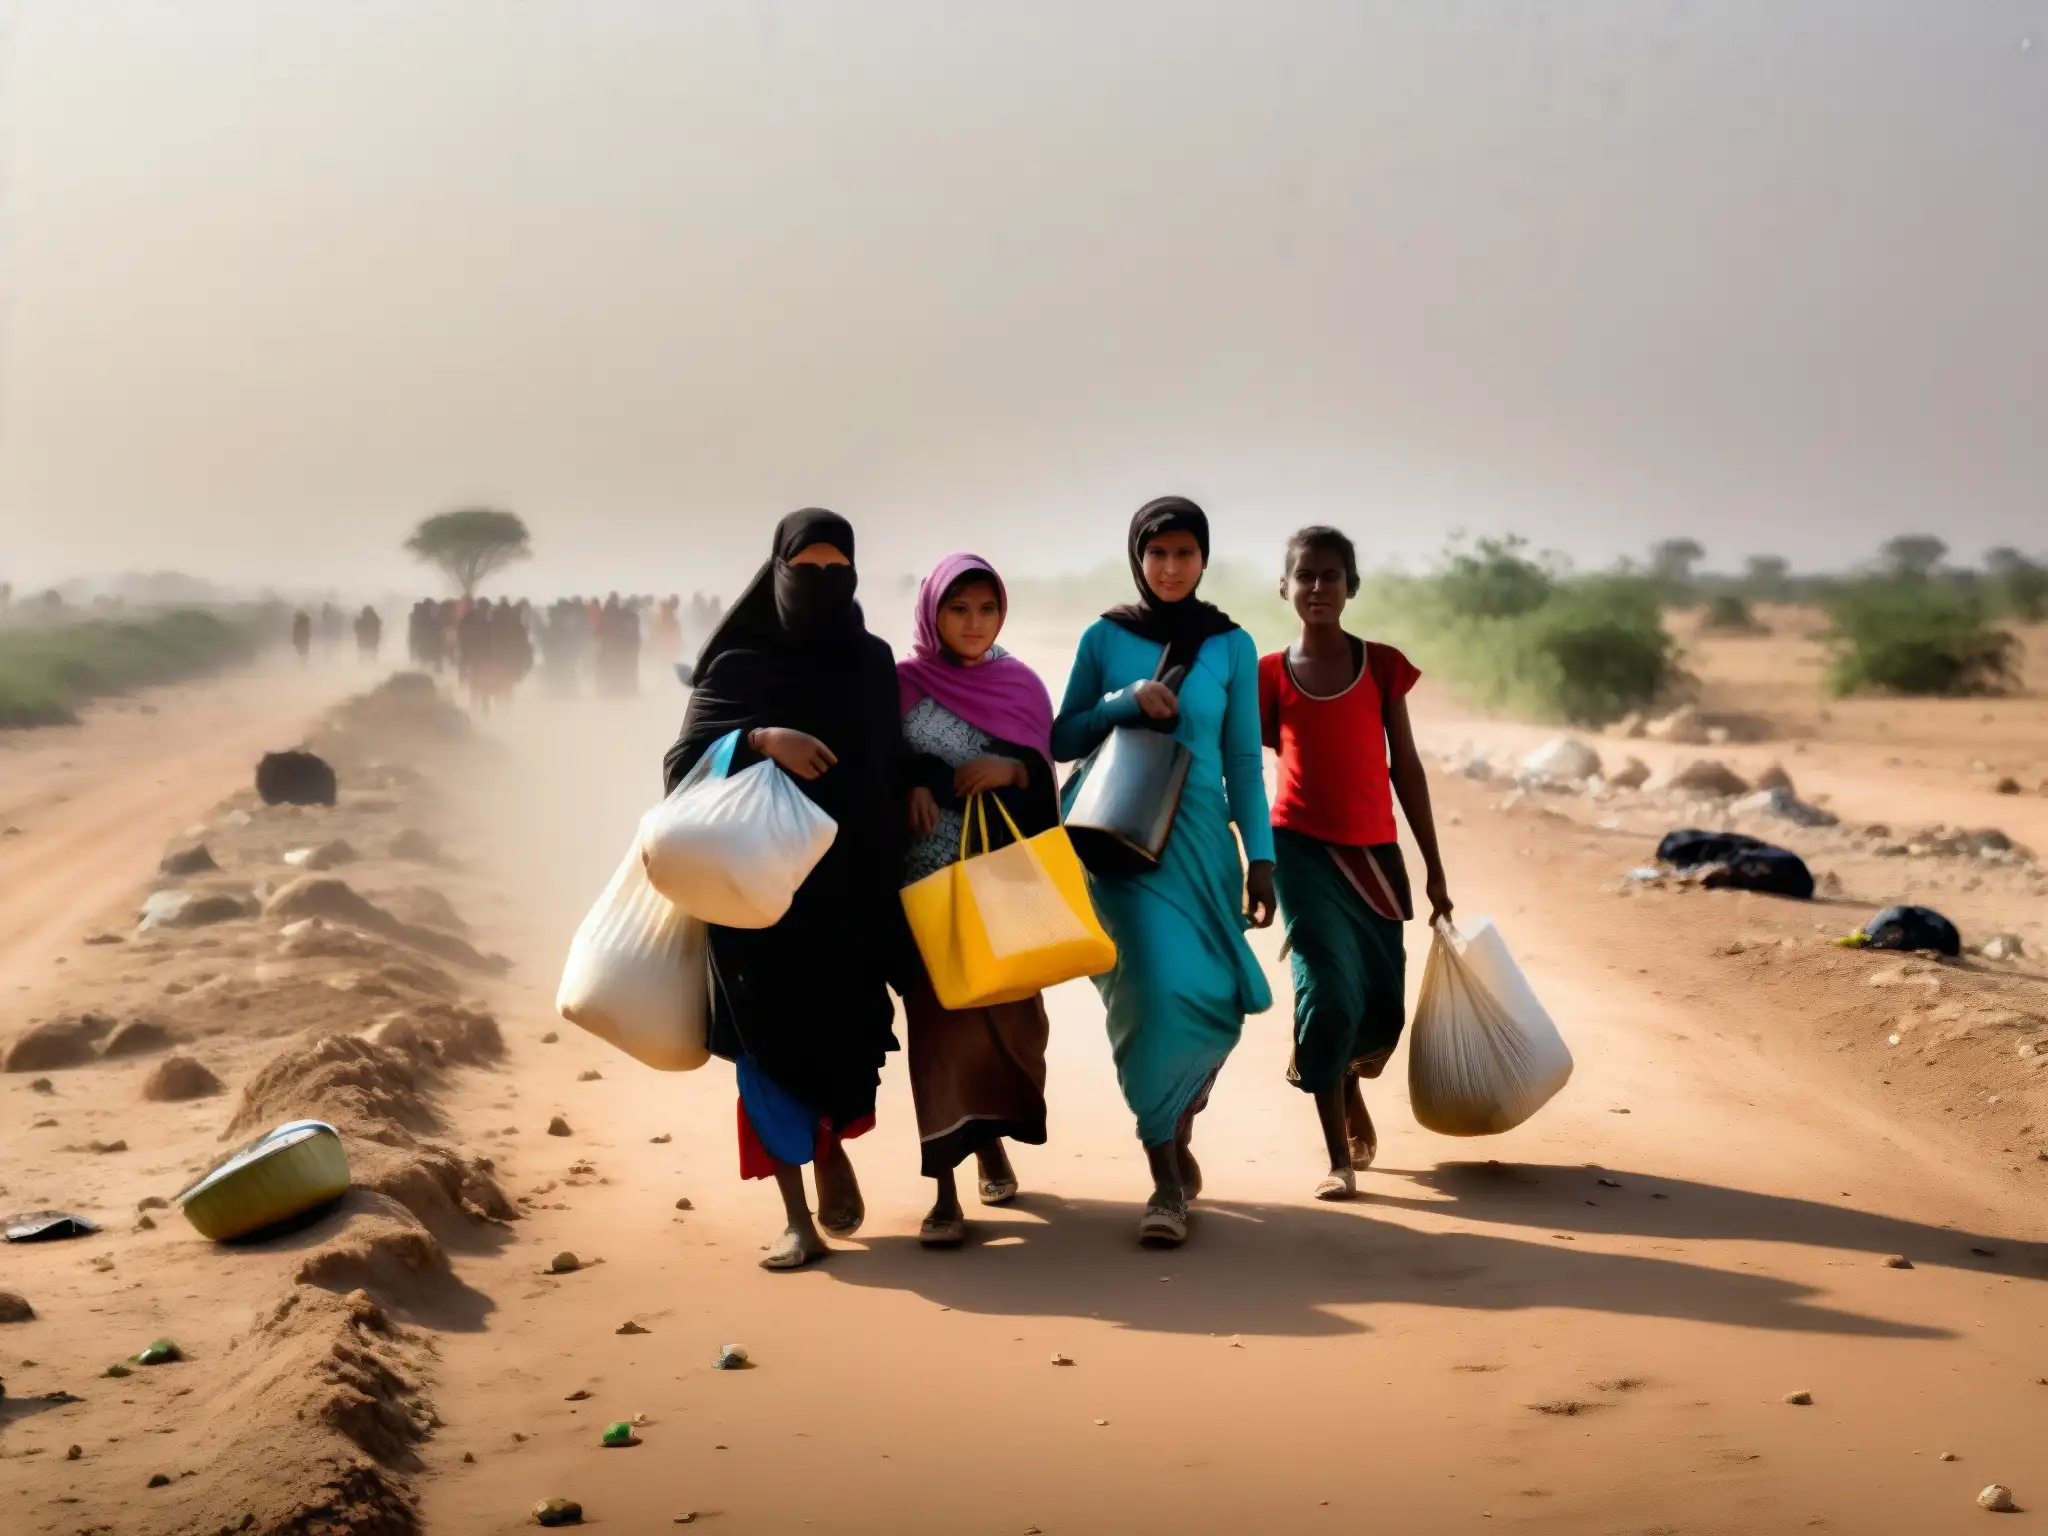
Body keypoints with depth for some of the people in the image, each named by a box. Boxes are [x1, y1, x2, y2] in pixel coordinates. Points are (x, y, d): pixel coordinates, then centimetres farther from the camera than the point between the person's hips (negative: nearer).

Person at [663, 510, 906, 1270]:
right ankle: (795, 1216, 5)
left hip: (853, 879, 2)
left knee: (851, 1033, 0)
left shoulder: (874, 661, 7)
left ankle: (832, 1147, 32)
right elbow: (682, 763, -7)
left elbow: (895, 760, 15)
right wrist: (758, 740, -22)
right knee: (774, 1042, -3)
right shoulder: (738, 664, -1)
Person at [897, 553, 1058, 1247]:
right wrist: (910, 786, -19)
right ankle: (944, 1188, -7)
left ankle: (990, 1139, 32)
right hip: (928, 875, -2)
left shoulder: (1022, 685, 7)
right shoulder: (902, 682, 1)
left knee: (1009, 1013, 5)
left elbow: (1047, 779, 6)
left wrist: (1012, 770, -12)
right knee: (939, 1018, -7)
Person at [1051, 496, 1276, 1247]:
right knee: (1161, 989, -16)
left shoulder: (1231, 646, 5)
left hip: (1200, 838, 2)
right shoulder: (1105, 637, 3)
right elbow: (1063, 741, 6)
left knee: (1213, 999, 1)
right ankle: (1167, 1182, -7)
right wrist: (1127, 701, -11)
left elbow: (1243, 761, 6)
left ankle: (1175, 1131, 30)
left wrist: (1261, 858, 1)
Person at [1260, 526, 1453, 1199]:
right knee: (1329, 991, -13)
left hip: (1373, 854, 2)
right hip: (1302, 851, -2)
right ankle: (1339, 1158, -3)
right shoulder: (1269, 675, 1)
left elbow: (1405, 766, 6)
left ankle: (1349, 1087, 40)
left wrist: (1434, 867, 6)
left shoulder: (1381, 664, 4)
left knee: (1382, 1007, 5)